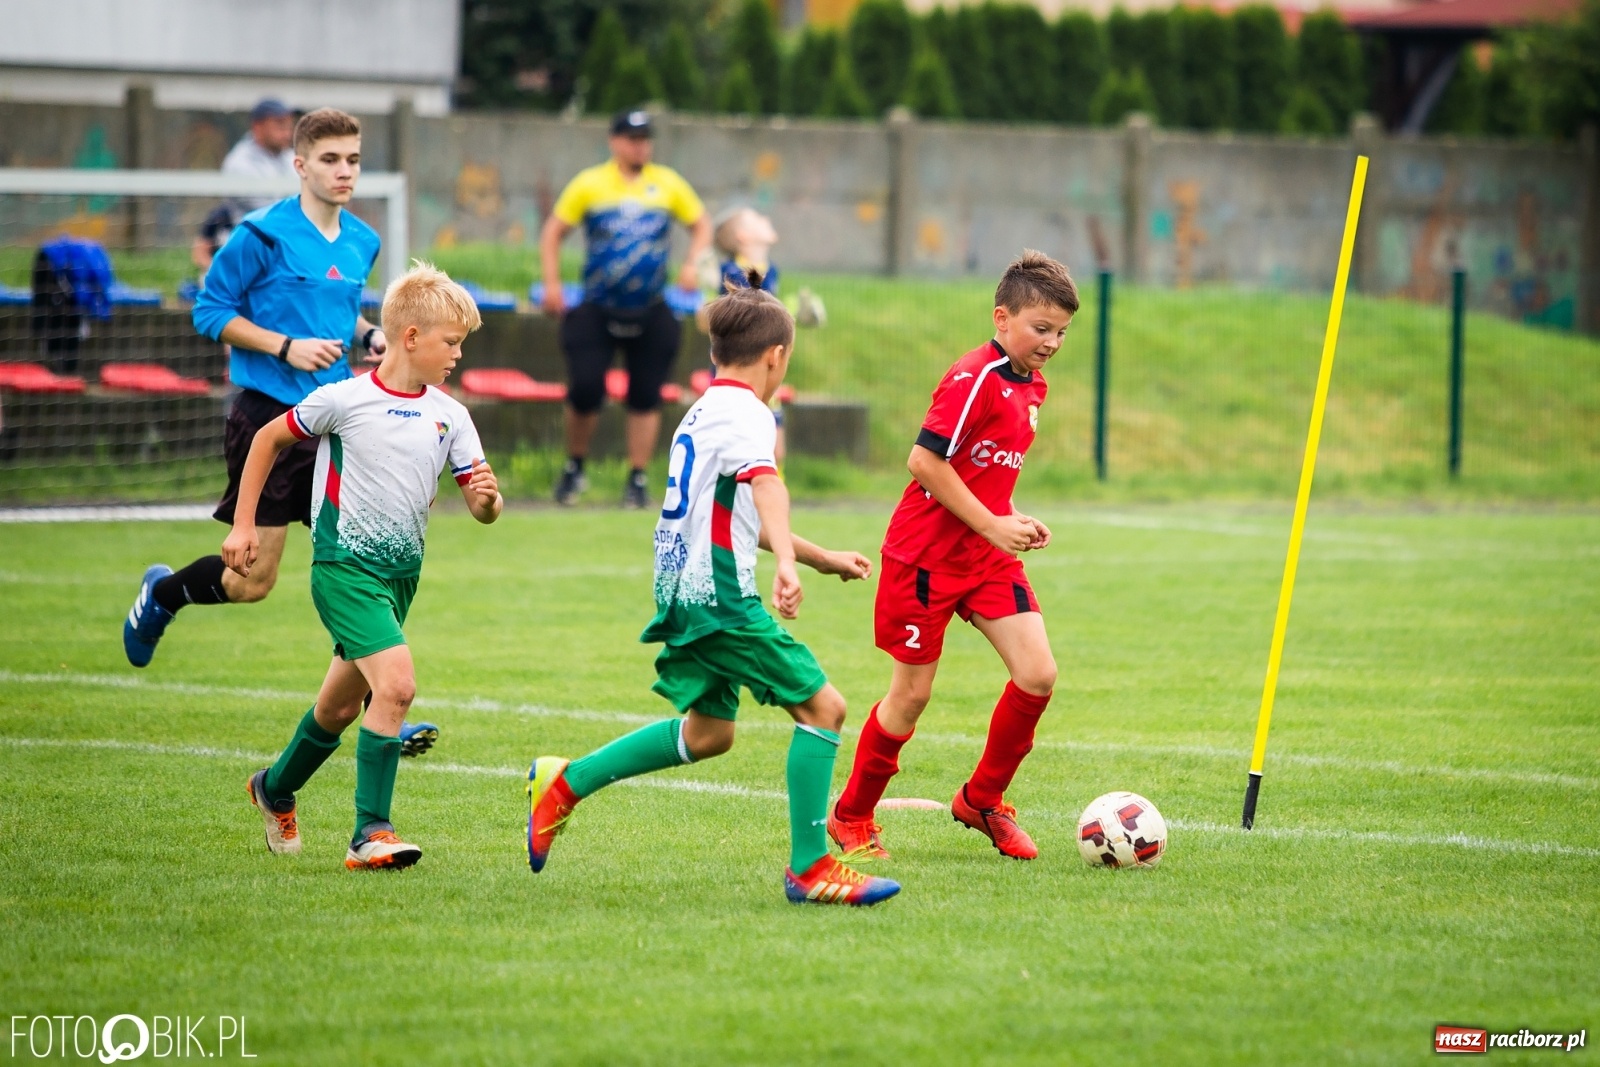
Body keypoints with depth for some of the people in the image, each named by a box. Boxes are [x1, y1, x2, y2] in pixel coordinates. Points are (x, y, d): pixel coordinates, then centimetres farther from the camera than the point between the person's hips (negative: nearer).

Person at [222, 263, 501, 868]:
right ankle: (370, 835, -22)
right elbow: (269, 440, 4)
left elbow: (482, 510, 2)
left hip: (402, 572, 6)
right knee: (397, 684, -24)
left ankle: (275, 789, 45)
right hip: (345, 567, -6)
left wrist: (487, 498, -22)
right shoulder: (345, 400, -11)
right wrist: (243, 525, 3)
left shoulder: (450, 416, 3)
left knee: (341, 706, 18)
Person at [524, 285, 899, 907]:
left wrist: (822, 558, 39)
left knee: (707, 732, 20)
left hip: (685, 594, 10)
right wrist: (787, 563, -48)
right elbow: (766, 488, -31)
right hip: (720, 597, -10)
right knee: (822, 706, -8)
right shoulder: (744, 413, -11)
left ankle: (563, 783, 22)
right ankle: (809, 869, -7)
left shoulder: (703, 412, 20)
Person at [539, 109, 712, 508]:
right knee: (584, 389, -10)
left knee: (646, 397, 1)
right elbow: (553, 232, 5)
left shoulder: (668, 184, 5)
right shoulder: (589, 184, 0)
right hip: (596, 310, -2)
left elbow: (701, 225, 15)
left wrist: (692, 264, -3)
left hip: (650, 313, 2)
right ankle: (575, 468, 12)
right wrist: (551, 284, -5)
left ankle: (637, 479, 10)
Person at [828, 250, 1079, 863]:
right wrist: (991, 524, -19)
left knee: (1038, 675, -6)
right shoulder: (974, 378, -18)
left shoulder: (1031, 387, 10)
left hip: (989, 554, 8)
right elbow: (925, 460, -22)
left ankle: (982, 800, 12)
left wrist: (1016, 522, 6)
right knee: (911, 693, 1)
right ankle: (851, 817, 19)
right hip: (927, 553, -8)